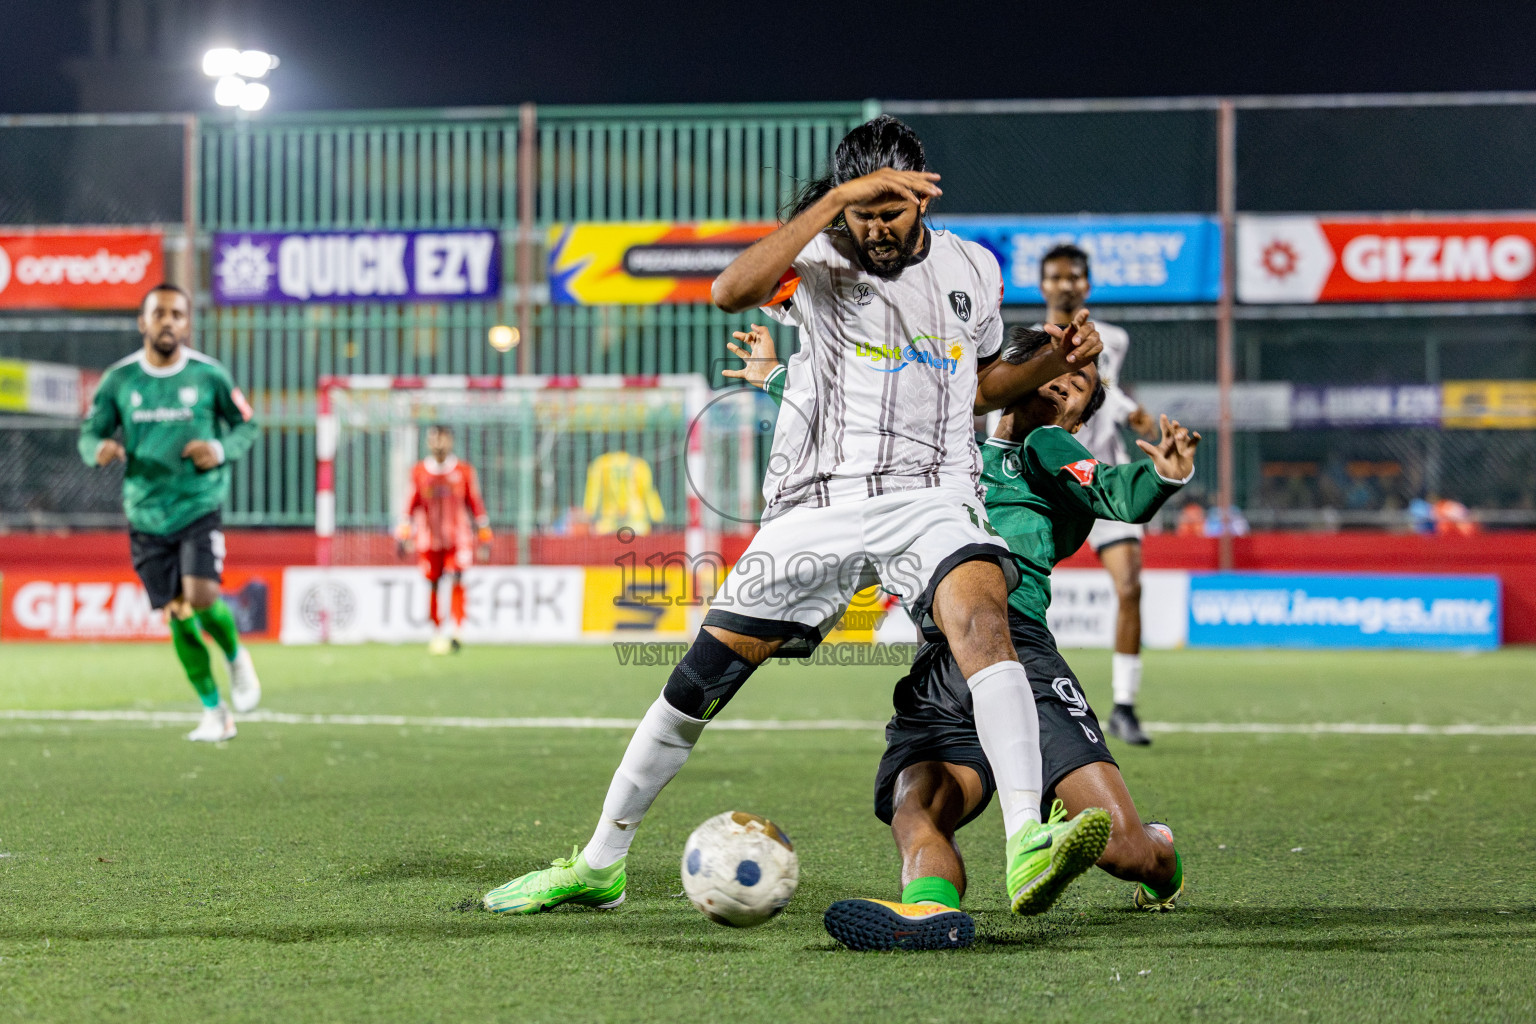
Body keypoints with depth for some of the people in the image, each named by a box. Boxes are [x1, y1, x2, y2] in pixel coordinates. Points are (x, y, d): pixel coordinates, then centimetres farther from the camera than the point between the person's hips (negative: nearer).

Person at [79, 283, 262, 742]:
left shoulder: (210, 375, -3)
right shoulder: (119, 379, 0)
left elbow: (247, 426, 7)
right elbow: (89, 433, 6)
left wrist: (221, 450, -13)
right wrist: (99, 450, -18)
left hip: (199, 507, -2)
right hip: (146, 515, 2)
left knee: (202, 596, -21)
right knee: (177, 615, 3)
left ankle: (236, 658, 12)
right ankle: (214, 712, 18)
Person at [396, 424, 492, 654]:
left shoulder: (464, 471, 3)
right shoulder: (419, 472, 6)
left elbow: (475, 504, 7)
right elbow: (412, 505, 12)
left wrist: (484, 537, 7)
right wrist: (404, 535, 6)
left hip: (458, 538, -2)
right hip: (428, 538, 2)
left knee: (457, 580, -16)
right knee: (433, 585, 3)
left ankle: (458, 632, -20)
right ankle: (437, 633, 15)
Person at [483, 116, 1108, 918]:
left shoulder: (973, 271, 9)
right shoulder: (819, 259, -4)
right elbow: (730, 292, -27)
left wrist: (1055, 362, 6)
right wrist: (836, 199, -30)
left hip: (932, 496, 1)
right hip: (821, 501, -1)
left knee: (982, 616, -31)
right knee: (702, 676, 1)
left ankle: (1027, 850, -41)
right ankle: (598, 865, 19)